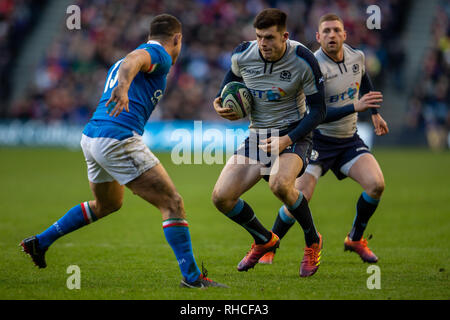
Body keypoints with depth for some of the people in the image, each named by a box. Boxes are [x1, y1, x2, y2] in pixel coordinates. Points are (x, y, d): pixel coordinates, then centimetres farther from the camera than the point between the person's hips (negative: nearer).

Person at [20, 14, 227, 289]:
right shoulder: (160, 54, -2)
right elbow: (133, 60, -25)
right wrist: (123, 87, -44)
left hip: (91, 138, 10)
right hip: (119, 140, -10)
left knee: (108, 203, 32)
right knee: (173, 204, -6)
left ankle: (41, 242, 35)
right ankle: (192, 276, -10)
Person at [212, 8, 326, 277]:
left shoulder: (303, 60, -18)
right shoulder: (243, 55, -8)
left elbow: (318, 111, -11)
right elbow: (232, 77, 18)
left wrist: (288, 139, -23)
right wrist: (221, 102, -3)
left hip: (293, 135, -5)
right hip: (258, 135, 5)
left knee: (280, 184, -36)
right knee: (221, 197, -9)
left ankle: (313, 242, -8)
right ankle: (264, 241, 20)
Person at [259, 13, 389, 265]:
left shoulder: (357, 57, -1)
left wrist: (376, 113, 28)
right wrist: (355, 106, -35)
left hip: (349, 140, 5)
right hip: (318, 139, -5)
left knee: (376, 183, -16)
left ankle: (356, 239, 8)